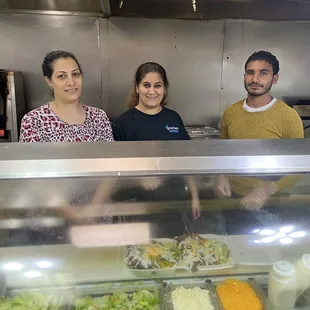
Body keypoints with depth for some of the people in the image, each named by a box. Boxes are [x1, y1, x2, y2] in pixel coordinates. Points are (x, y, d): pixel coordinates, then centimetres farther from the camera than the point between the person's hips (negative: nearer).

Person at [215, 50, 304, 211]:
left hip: (267, 201, -3)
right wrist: (222, 176, -8)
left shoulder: (289, 117, -14)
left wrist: (266, 191, -23)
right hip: (231, 194, 4)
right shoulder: (230, 113, -3)